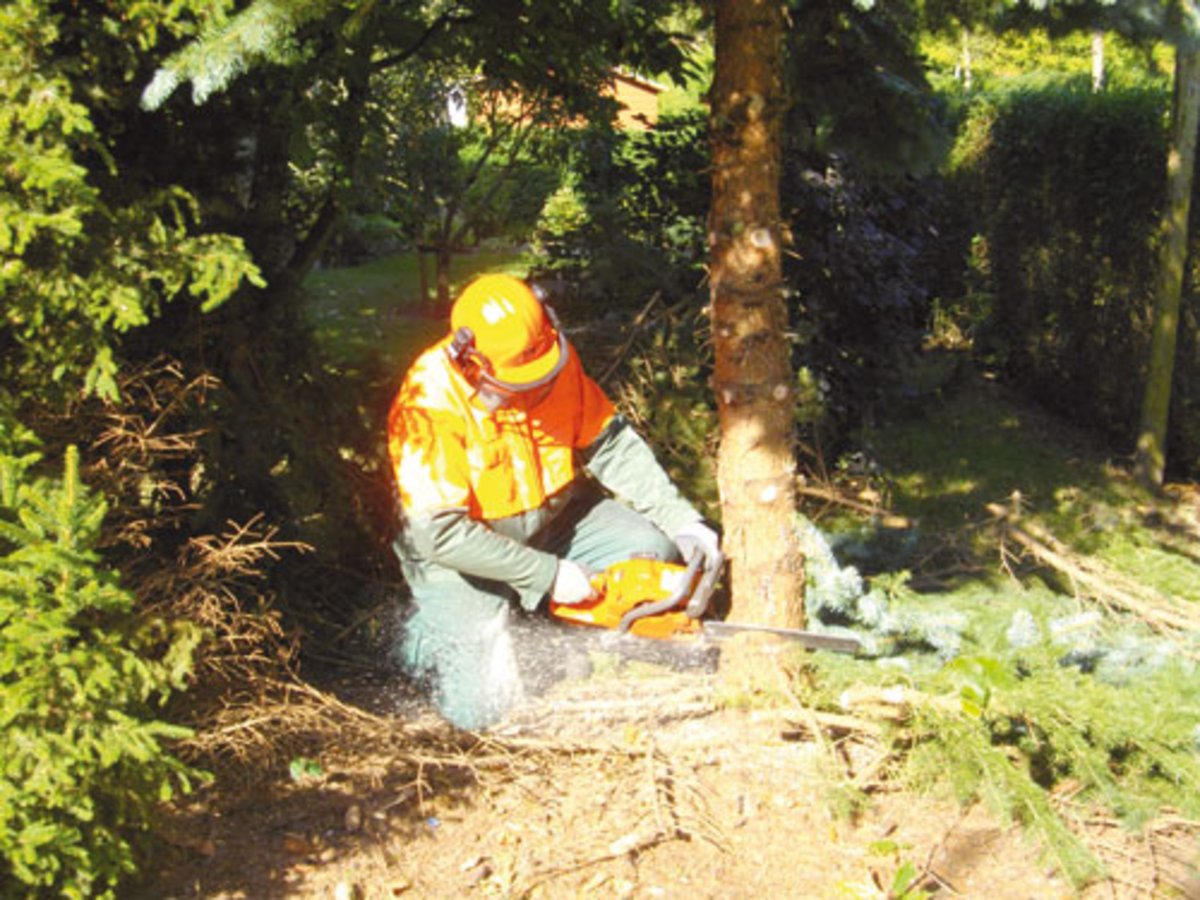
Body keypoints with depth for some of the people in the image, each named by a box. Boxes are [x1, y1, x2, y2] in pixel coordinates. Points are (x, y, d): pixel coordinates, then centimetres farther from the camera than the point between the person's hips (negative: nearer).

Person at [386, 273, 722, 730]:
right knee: (482, 704, -19)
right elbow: (440, 533, -30)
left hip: (553, 517, 6)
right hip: (459, 554, -6)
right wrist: (548, 574, -27)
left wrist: (683, 521, -14)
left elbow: (609, 442, -5)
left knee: (654, 553, -11)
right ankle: (423, 631, 15)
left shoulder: (556, 358, -14)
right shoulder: (429, 405, -30)